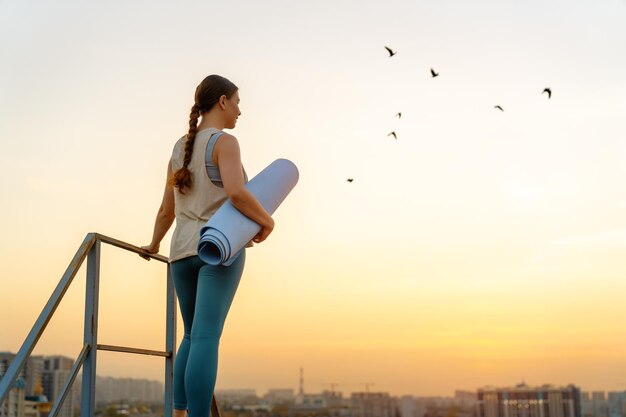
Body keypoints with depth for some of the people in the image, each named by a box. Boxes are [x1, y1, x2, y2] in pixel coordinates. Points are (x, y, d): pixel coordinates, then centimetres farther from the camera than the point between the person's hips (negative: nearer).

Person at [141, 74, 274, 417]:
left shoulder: (179, 148, 16)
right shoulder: (224, 142, -6)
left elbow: (166, 210, 20)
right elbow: (236, 193, -24)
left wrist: (154, 245, 37)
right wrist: (267, 221, -8)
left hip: (184, 251, 7)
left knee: (194, 337, 16)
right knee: (206, 338, -14)